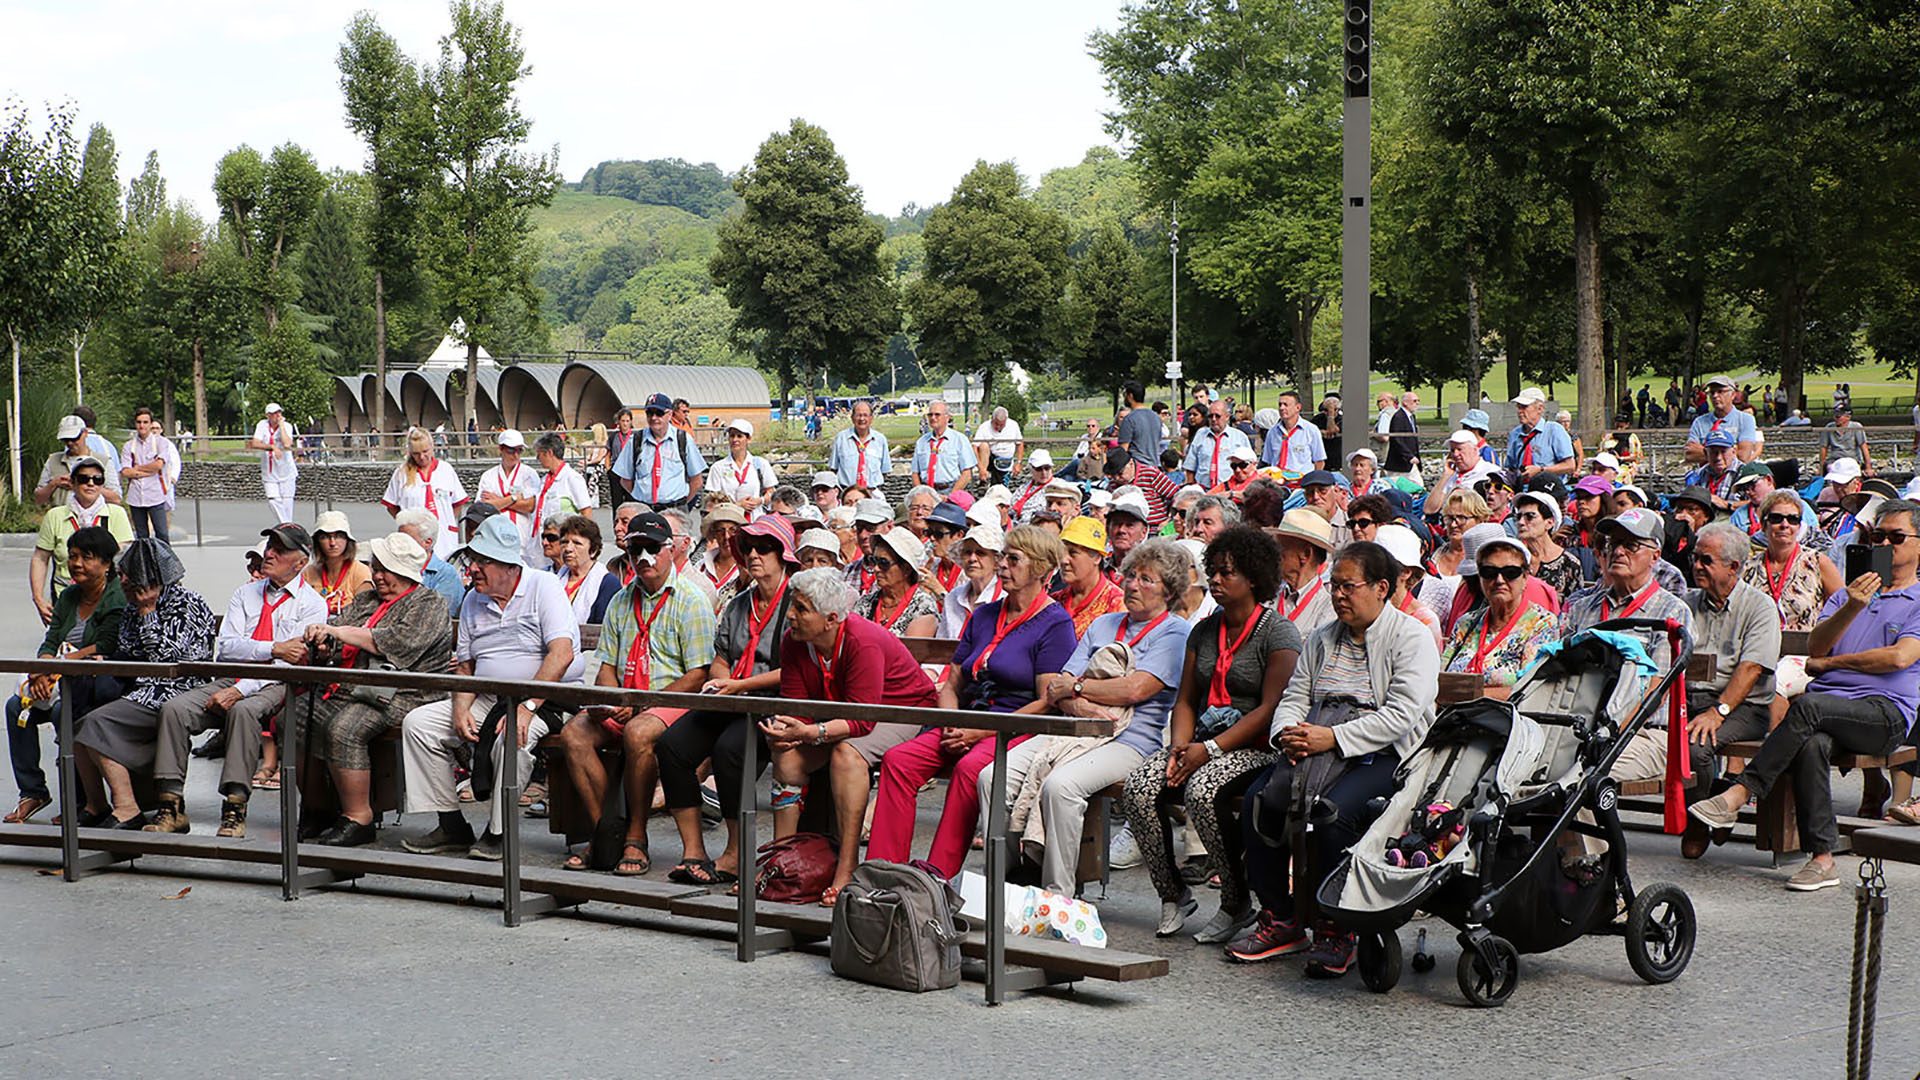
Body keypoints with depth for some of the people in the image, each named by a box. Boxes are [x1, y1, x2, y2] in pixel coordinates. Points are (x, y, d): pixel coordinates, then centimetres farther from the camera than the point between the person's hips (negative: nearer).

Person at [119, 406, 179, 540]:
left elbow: (159, 464, -11)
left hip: (156, 496, -3)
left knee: (162, 534, -9)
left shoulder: (162, 442, 3)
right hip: (135, 497, 3)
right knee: (141, 536, 8)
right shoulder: (129, 446, 10)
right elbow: (125, 472, -2)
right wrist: (149, 471, -8)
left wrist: (138, 468, 1)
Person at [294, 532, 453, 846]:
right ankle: (315, 811, 3)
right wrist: (323, 645, -9)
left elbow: (399, 643, -16)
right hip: (346, 689, 8)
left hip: (398, 695, -8)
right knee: (293, 717, -9)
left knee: (343, 729, -32)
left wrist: (340, 632, -15)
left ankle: (357, 817, -22)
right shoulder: (366, 600, 24)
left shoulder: (429, 604, -1)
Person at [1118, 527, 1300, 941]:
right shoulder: (1204, 631, 16)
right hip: (1204, 743, 6)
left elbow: (1270, 709, -13)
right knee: (1139, 788, -20)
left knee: (1201, 790, -35)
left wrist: (1210, 749, -19)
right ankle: (1173, 895, -4)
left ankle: (1237, 904, -16)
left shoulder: (1279, 633, -5)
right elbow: (1185, 701, 15)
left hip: (1256, 748, -6)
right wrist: (1180, 747, -6)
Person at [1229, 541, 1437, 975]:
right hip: (1319, 746, 6)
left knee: (1335, 809, -33)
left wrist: (1333, 738, -21)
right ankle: (1279, 920, -9)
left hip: (1386, 756, -6)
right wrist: (1289, 735, -9)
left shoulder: (1412, 638, -2)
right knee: (1257, 796, -19)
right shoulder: (1320, 639, 19)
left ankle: (1337, 929, -17)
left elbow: (1401, 715, -14)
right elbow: (1294, 698, 15)